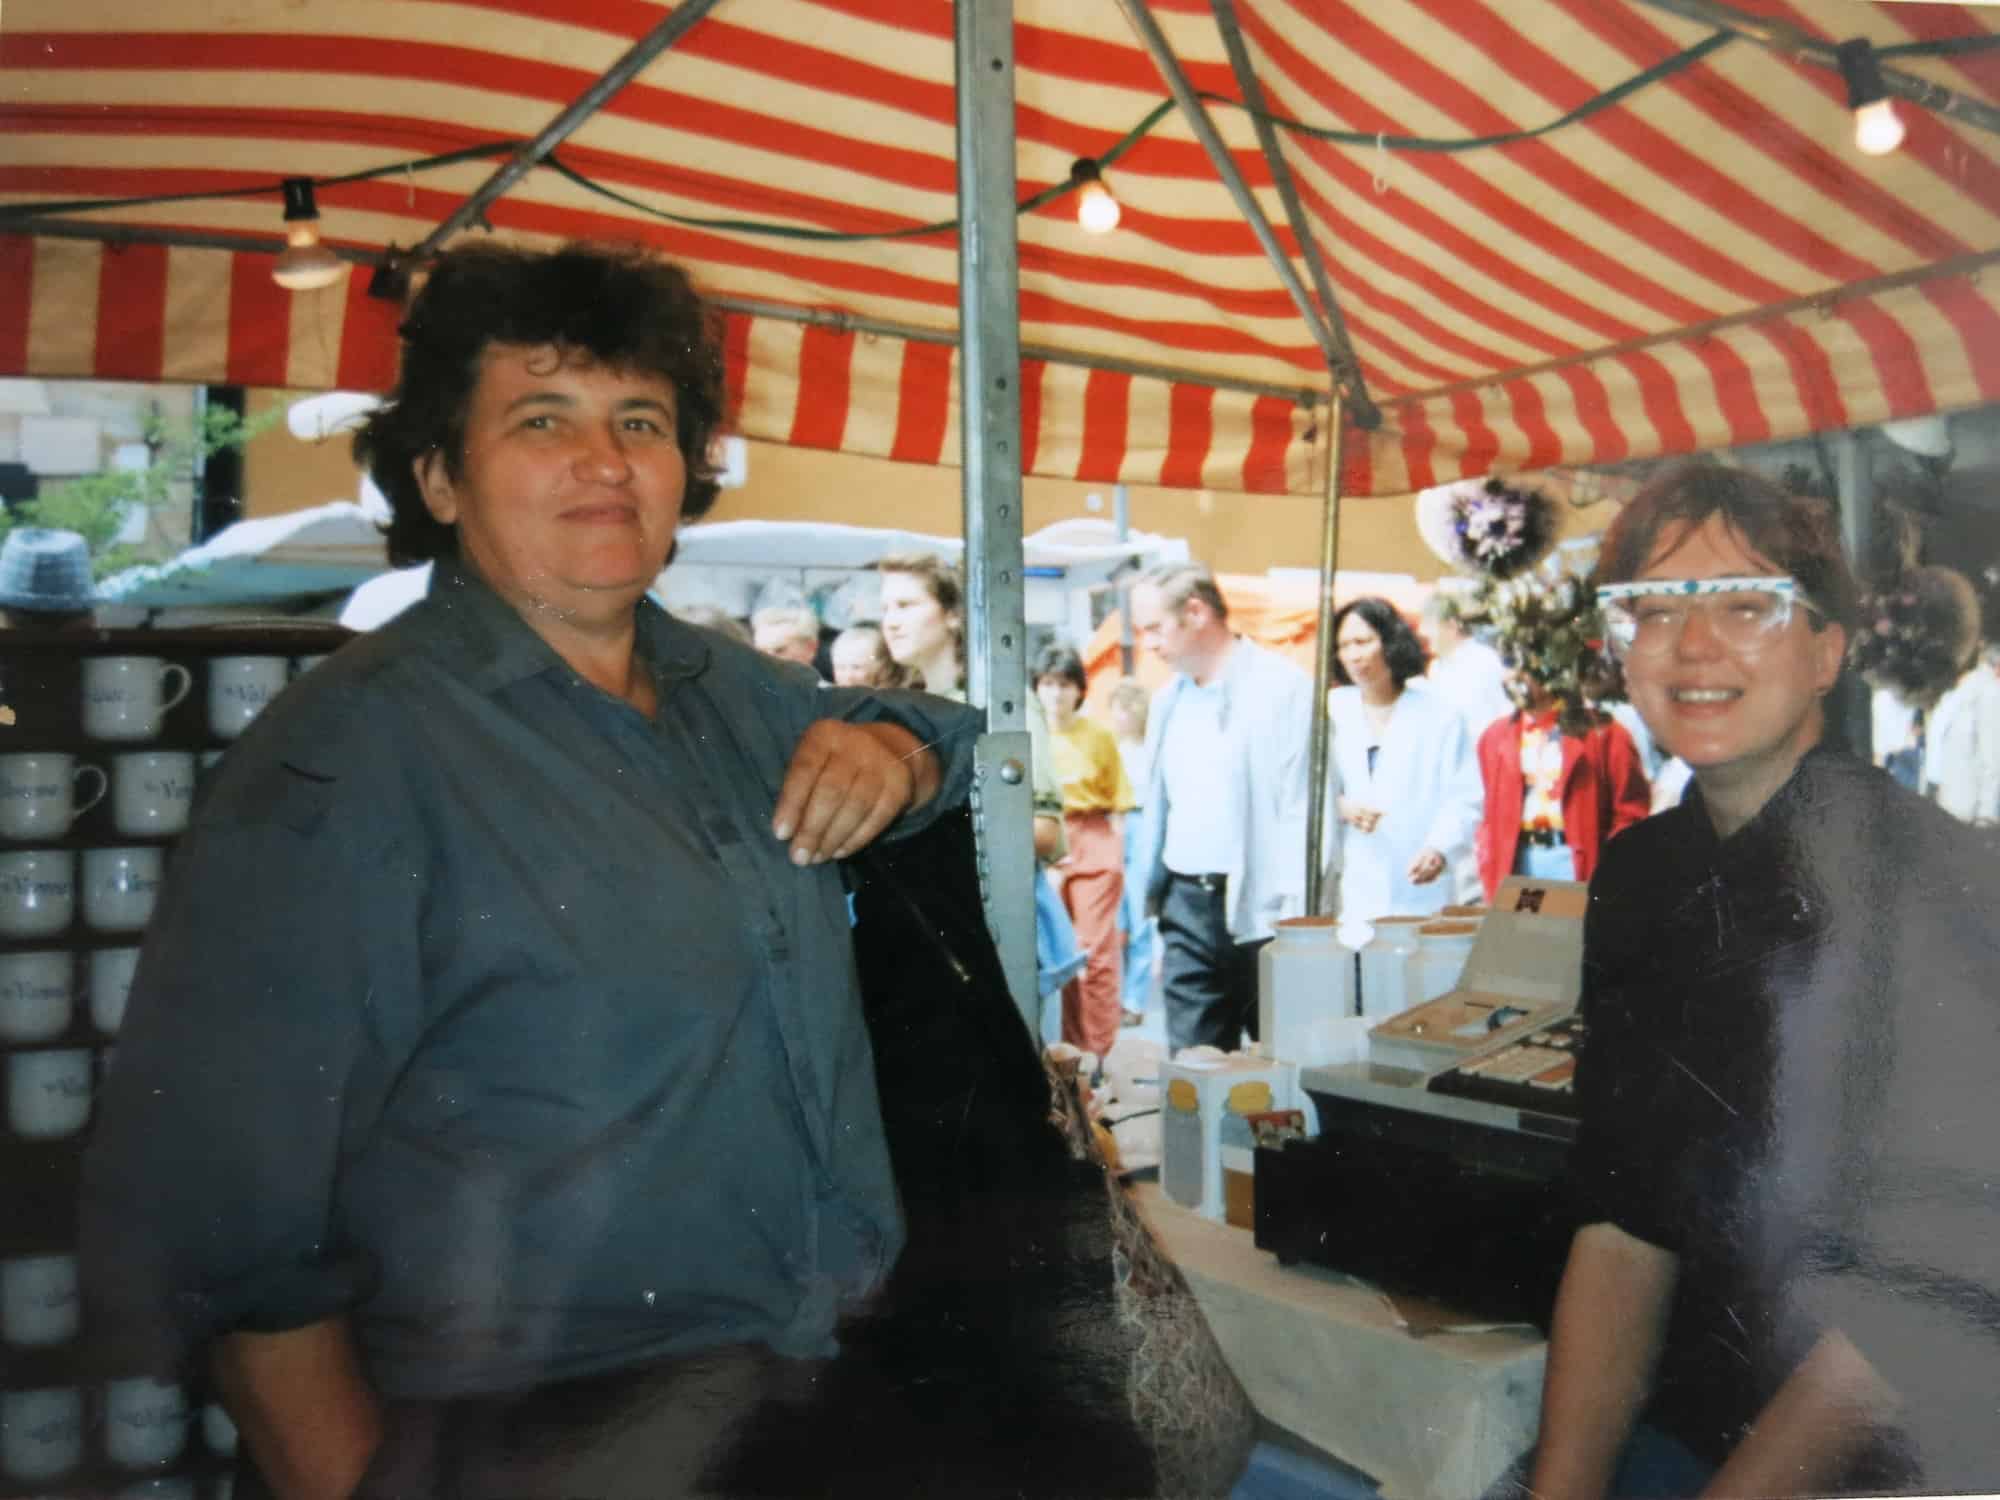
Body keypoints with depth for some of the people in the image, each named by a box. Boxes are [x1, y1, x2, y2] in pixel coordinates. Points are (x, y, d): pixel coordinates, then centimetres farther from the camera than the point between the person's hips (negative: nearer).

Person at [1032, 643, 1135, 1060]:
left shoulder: (1098, 735, 3)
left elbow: (1117, 804, 4)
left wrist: (1115, 856, -3)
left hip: (1093, 845, -2)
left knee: (1095, 951, -3)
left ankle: (1099, 1051, 6)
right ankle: (1068, 1050, 16)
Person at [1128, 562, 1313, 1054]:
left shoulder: (1282, 687, -8)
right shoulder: (1169, 698, 13)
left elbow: (1301, 812, -12)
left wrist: (1295, 922, -15)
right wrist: (1152, 902, 13)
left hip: (1262, 909, -6)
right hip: (1187, 907, 6)